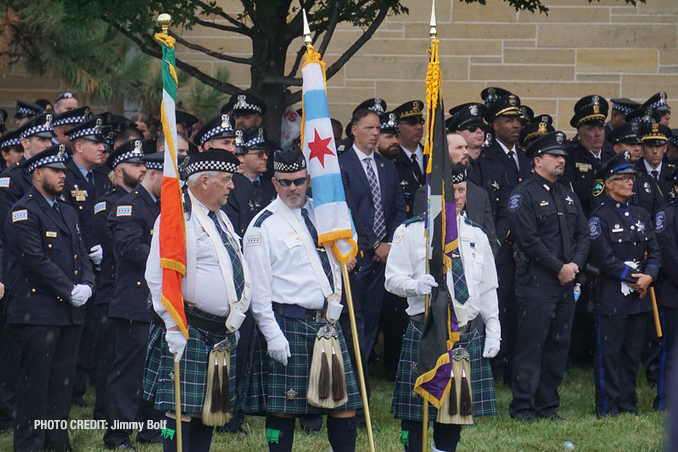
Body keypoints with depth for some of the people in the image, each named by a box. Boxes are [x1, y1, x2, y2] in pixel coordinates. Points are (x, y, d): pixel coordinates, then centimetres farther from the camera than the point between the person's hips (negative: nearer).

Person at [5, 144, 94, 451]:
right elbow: (37, 260, -15)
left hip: (69, 311, 8)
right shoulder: (23, 212, -8)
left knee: (63, 380, 9)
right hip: (37, 313, -8)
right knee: (35, 381, -4)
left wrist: (86, 285, -2)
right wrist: (69, 290, -15)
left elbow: (81, 254, 17)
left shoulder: (68, 212, 19)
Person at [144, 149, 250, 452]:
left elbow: (238, 271, 28)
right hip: (188, 333, -9)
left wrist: (236, 316, 19)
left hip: (222, 333, 9)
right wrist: (173, 326, -20)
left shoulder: (220, 220, 18)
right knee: (182, 411, -8)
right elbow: (157, 276, -17)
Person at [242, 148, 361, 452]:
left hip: (326, 321, 6)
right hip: (287, 324, -6)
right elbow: (258, 287, -9)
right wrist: (272, 334, -15)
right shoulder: (263, 226, -5)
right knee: (283, 406, -2)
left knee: (345, 401, 3)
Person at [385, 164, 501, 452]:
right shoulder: (410, 232, 0)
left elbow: (487, 288, 18)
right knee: (416, 410, -3)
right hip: (424, 332, -4)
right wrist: (415, 286, -26)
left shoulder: (476, 235, 15)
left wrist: (493, 331, 12)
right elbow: (393, 279, -4)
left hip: (467, 334, 4)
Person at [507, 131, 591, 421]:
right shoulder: (523, 195, -7)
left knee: (559, 344, 9)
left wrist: (575, 264, -5)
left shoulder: (568, 196, 17)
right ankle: (522, 406, -1)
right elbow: (528, 239, -15)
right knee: (531, 344, -5)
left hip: (566, 285, 7)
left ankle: (548, 405, 17)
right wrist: (559, 268, -14)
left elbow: (583, 234, 14)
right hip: (536, 284, -7)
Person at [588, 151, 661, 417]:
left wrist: (649, 276, -8)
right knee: (609, 354, -3)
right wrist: (633, 277, -15)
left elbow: (654, 251, 11)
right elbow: (604, 258, -12)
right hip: (611, 298, -6)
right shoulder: (599, 217, -6)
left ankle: (628, 405, 18)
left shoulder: (641, 215, 15)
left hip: (639, 295, 6)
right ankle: (607, 409, 1)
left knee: (633, 354, 10)